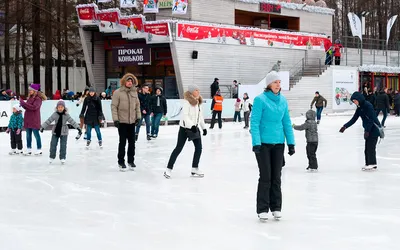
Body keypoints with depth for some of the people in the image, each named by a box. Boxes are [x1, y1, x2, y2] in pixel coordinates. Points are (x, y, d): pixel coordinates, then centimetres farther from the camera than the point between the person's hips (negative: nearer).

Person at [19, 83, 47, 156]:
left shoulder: (38, 98, -12)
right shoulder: (30, 97, 12)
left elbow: (33, 107, -25)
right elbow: (27, 107, 15)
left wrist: (23, 103, -24)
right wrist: (22, 104, -6)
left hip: (34, 120, -8)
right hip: (28, 119, 8)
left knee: (36, 134, -1)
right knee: (28, 135, 10)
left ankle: (39, 150, 7)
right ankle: (29, 149, 16)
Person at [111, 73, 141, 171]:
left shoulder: (134, 92, 5)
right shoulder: (118, 92, -10)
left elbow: (137, 105, 12)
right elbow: (114, 106, -10)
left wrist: (138, 117, 5)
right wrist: (115, 119, -14)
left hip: (132, 121, 5)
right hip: (122, 121, -5)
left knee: (132, 142, 10)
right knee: (122, 142, 0)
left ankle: (131, 161, 22)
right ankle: (121, 162, 12)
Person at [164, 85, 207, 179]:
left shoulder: (199, 102, 9)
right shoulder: (187, 102, -15)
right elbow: (185, 115, -22)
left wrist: (203, 127, 16)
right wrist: (192, 126, -30)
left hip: (195, 128, 8)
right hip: (185, 128, -7)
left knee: (199, 148, 5)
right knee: (179, 148, -4)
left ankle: (195, 169, 16)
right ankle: (169, 169, 3)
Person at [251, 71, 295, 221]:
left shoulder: (283, 100, 6)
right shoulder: (260, 100, -10)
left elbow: (287, 122, 10)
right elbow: (254, 122, -12)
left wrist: (291, 143, 7)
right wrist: (256, 143, -19)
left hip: (279, 143, 5)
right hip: (263, 143, -5)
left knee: (276, 177, 11)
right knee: (265, 177, -2)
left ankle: (276, 207, 20)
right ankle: (262, 209, 6)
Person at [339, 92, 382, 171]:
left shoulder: (368, 105, -17)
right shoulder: (359, 108, 10)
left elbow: (371, 119, -21)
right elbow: (353, 119, 10)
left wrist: (367, 131, -23)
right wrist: (345, 126, -1)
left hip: (374, 129, -9)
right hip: (368, 130, 9)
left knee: (370, 147, -9)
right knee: (367, 148, 9)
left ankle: (372, 164, -4)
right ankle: (368, 164, 13)